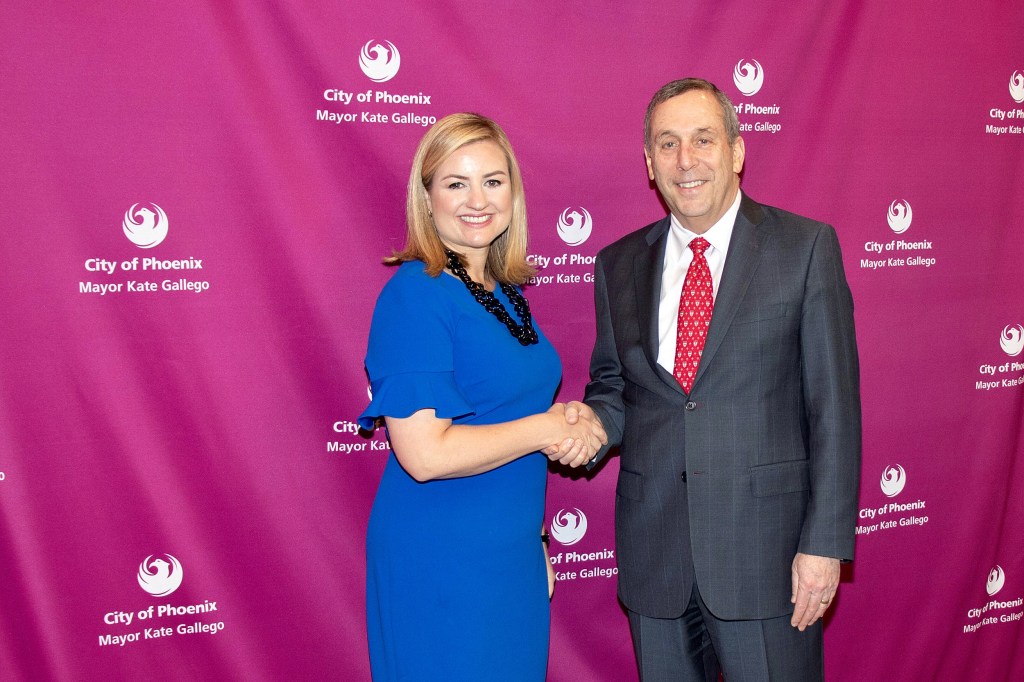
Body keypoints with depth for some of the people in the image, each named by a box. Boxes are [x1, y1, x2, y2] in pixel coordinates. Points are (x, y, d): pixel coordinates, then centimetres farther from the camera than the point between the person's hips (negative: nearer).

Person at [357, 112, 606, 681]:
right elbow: (425, 453, -25)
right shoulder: (415, 295, -17)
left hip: (514, 554, 8)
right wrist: (547, 426, -15)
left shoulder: (505, 293, 7)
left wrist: (535, 538, 10)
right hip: (440, 563, -7)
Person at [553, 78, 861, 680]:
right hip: (653, 553, 3)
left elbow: (834, 404, -6)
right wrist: (593, 420, -9)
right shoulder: (618, 265, 7)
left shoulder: (806, 246, -3)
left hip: (766, 545, -3)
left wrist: (826, 542, -9)